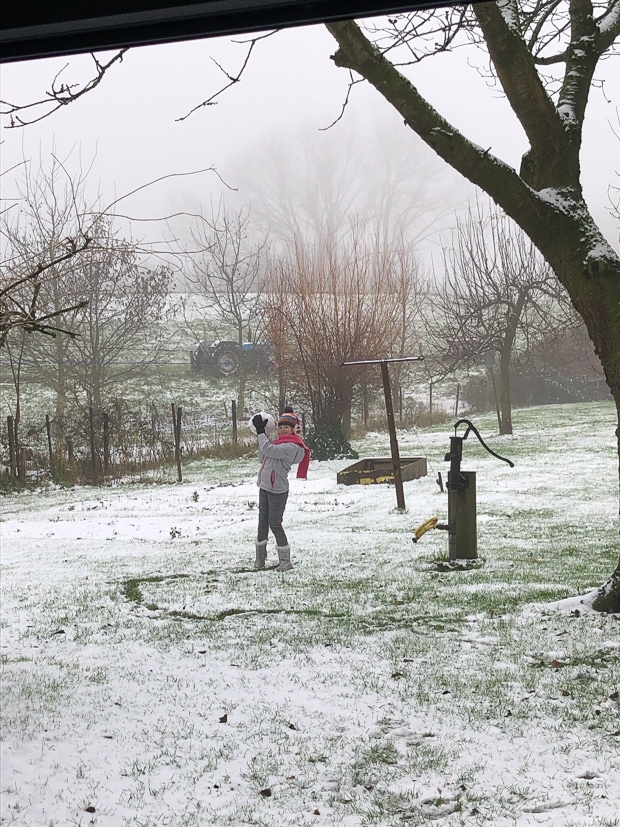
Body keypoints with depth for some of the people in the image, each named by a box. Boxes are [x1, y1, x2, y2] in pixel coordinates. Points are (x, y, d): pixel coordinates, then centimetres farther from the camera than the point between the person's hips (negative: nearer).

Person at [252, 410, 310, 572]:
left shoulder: (291, 447, -17)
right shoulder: (280, 443, 13)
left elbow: (268, 450, -26)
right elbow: (263, 459, 18)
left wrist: (260, 431, -15)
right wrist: (261, 435, 12)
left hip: (277, 490, -9)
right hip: (264, 487, 9)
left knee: (275, 524, -4)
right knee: (262, 522, 14)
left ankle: (285, 561, 5)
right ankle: (260, 558, 25)